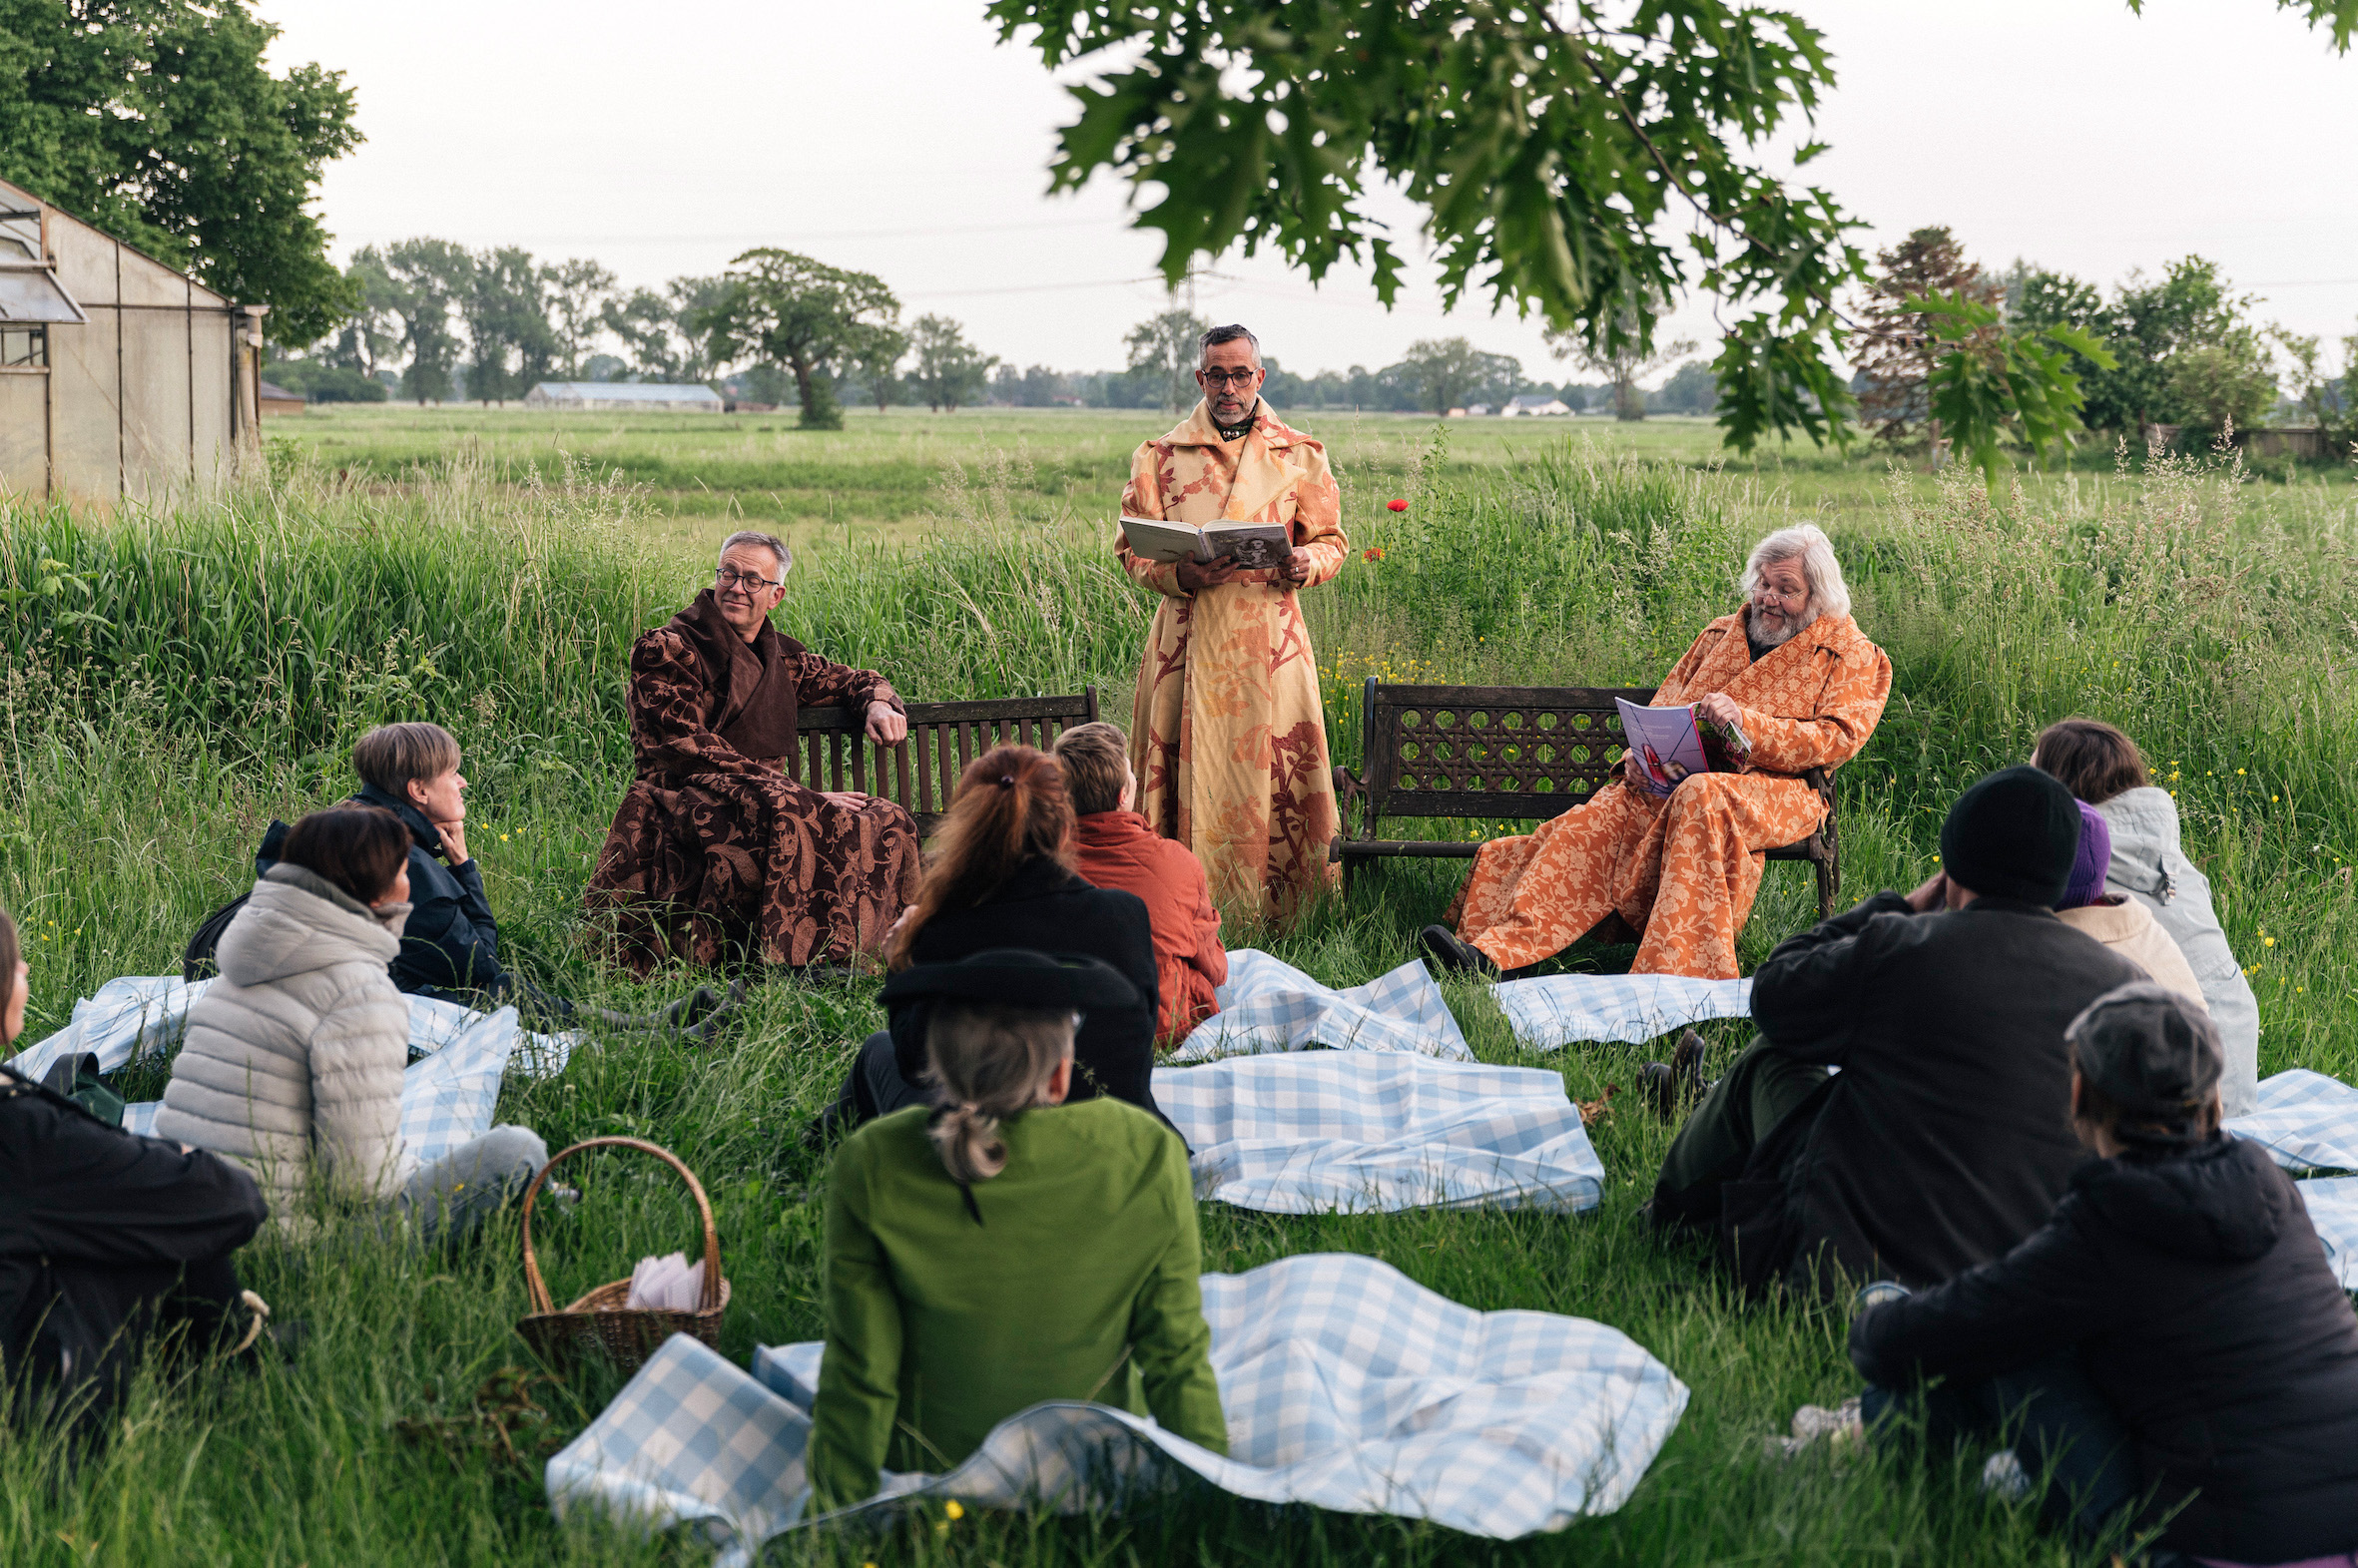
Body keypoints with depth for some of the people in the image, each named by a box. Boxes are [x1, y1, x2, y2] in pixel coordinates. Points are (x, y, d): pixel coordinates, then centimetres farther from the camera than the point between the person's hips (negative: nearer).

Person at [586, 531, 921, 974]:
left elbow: (851, 678, 34)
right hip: (687, 799, -7)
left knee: (886, 822, -15)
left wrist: (879, 704, 6)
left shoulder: (779, 655, 19)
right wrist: (782, 787, -20)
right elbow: (682, 745, -12)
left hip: (767, 799, 7)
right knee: (787, 816, -39)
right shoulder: (667, 650, -1)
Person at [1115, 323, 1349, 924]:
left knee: (1277, 775, -2)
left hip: (1271, 642, 0)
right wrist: (1181, 574, -13)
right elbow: (1132, 550, 7)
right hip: (1190, 640, 0)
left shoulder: (1299, 455, 10)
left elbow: (1332, 541, 13)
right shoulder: (1159, 456, 8)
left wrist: (1306, 564, -11)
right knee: (1188, 773, -4)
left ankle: (1285, 915, 6)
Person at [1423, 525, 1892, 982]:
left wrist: (1747, 721, -20)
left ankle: (1669, 971, -46)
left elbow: (1838, 738, -7)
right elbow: (1665, 703, 26)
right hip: (1674, 778, 5)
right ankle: (1492, 951, -36)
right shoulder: (1721, 635, 24)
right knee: (1597, 820, -23)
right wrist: (1642, 752, 3)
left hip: (1776, 788, -5)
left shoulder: (1852, 654, 7)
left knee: (1702, 796, -39)